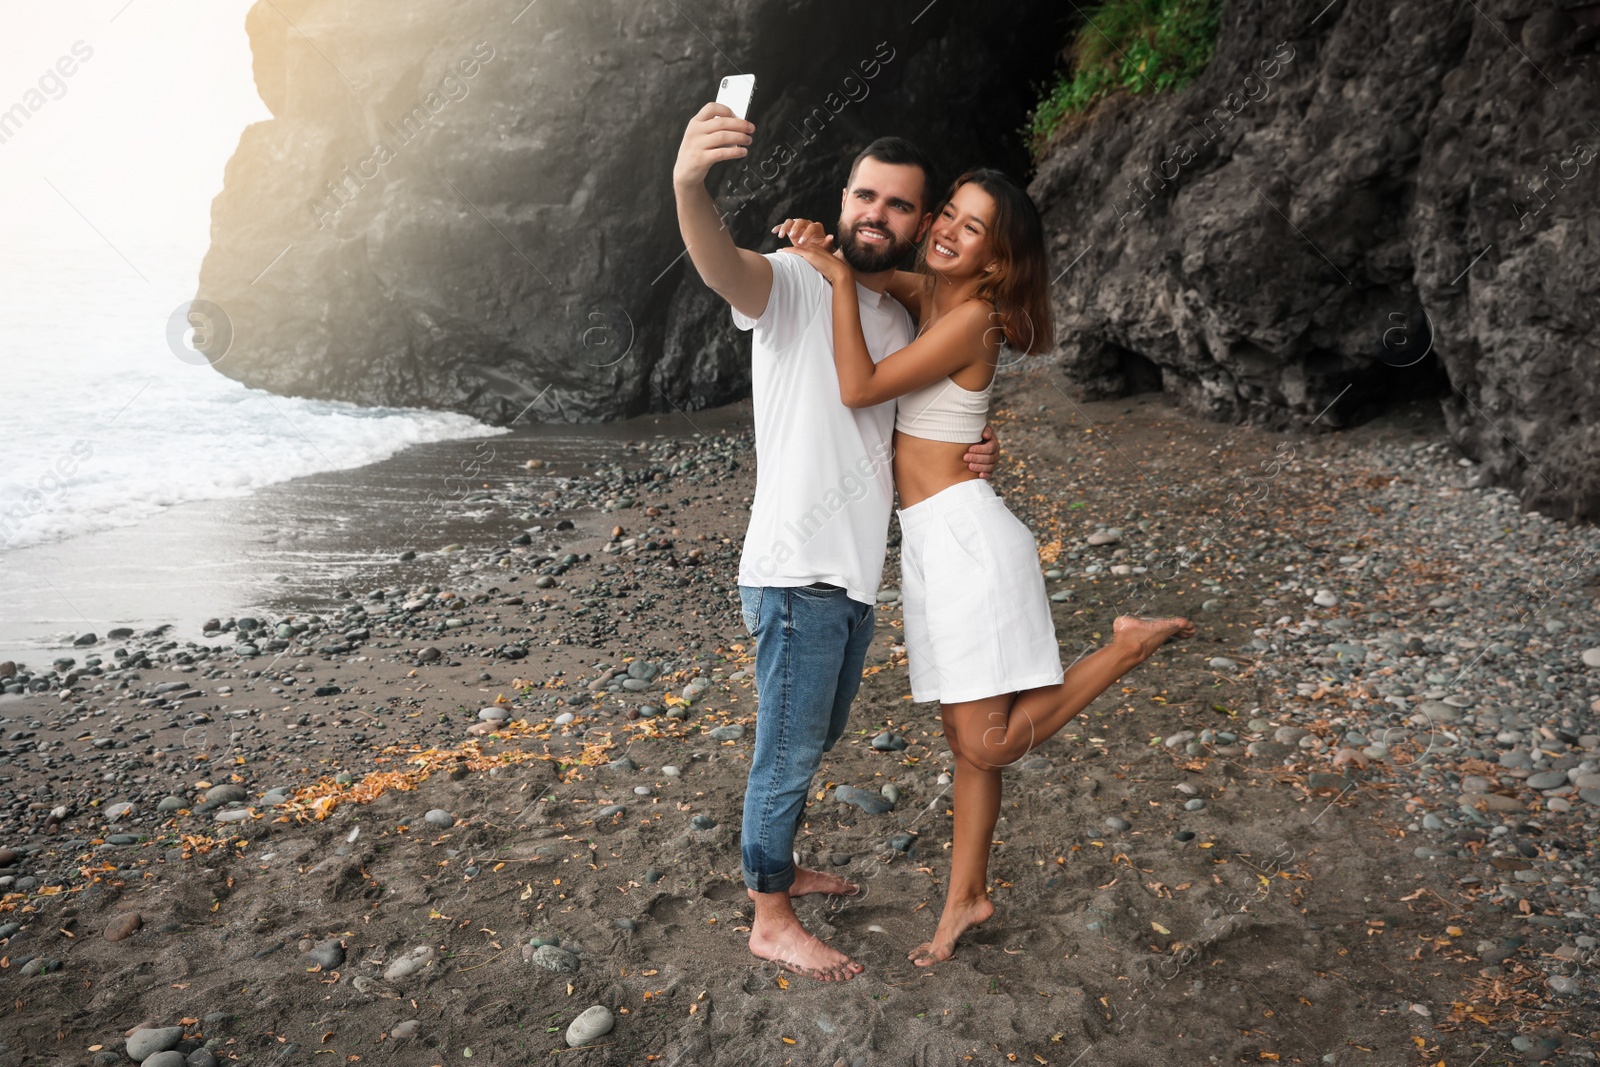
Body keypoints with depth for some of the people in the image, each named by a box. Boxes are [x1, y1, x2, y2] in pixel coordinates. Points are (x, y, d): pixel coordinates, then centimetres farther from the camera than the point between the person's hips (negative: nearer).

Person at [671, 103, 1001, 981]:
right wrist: (690, 188, -56)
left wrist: (971, 457, 4)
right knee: (787, 754, 3)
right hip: (795, 575, -8)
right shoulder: (794, 285, -10)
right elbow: (724, 267, -34)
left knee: (813, 745, 23)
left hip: (854, 578, 8)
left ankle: (777, 868, 43)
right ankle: (771, 923, 19)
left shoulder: (898, 320, 15)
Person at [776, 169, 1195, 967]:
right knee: (965, 738, 14)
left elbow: (860, 388, -20)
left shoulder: (972, 318, -14)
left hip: (962, 534, -8)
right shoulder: (926, 292, 10)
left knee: (989, 744, -8)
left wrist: (839, 278, -16)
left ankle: (1131, 645, 4)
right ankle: (967, 896, 25)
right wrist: (817, 242, 4)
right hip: (929, 540, 8)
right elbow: (867, 272, 27)